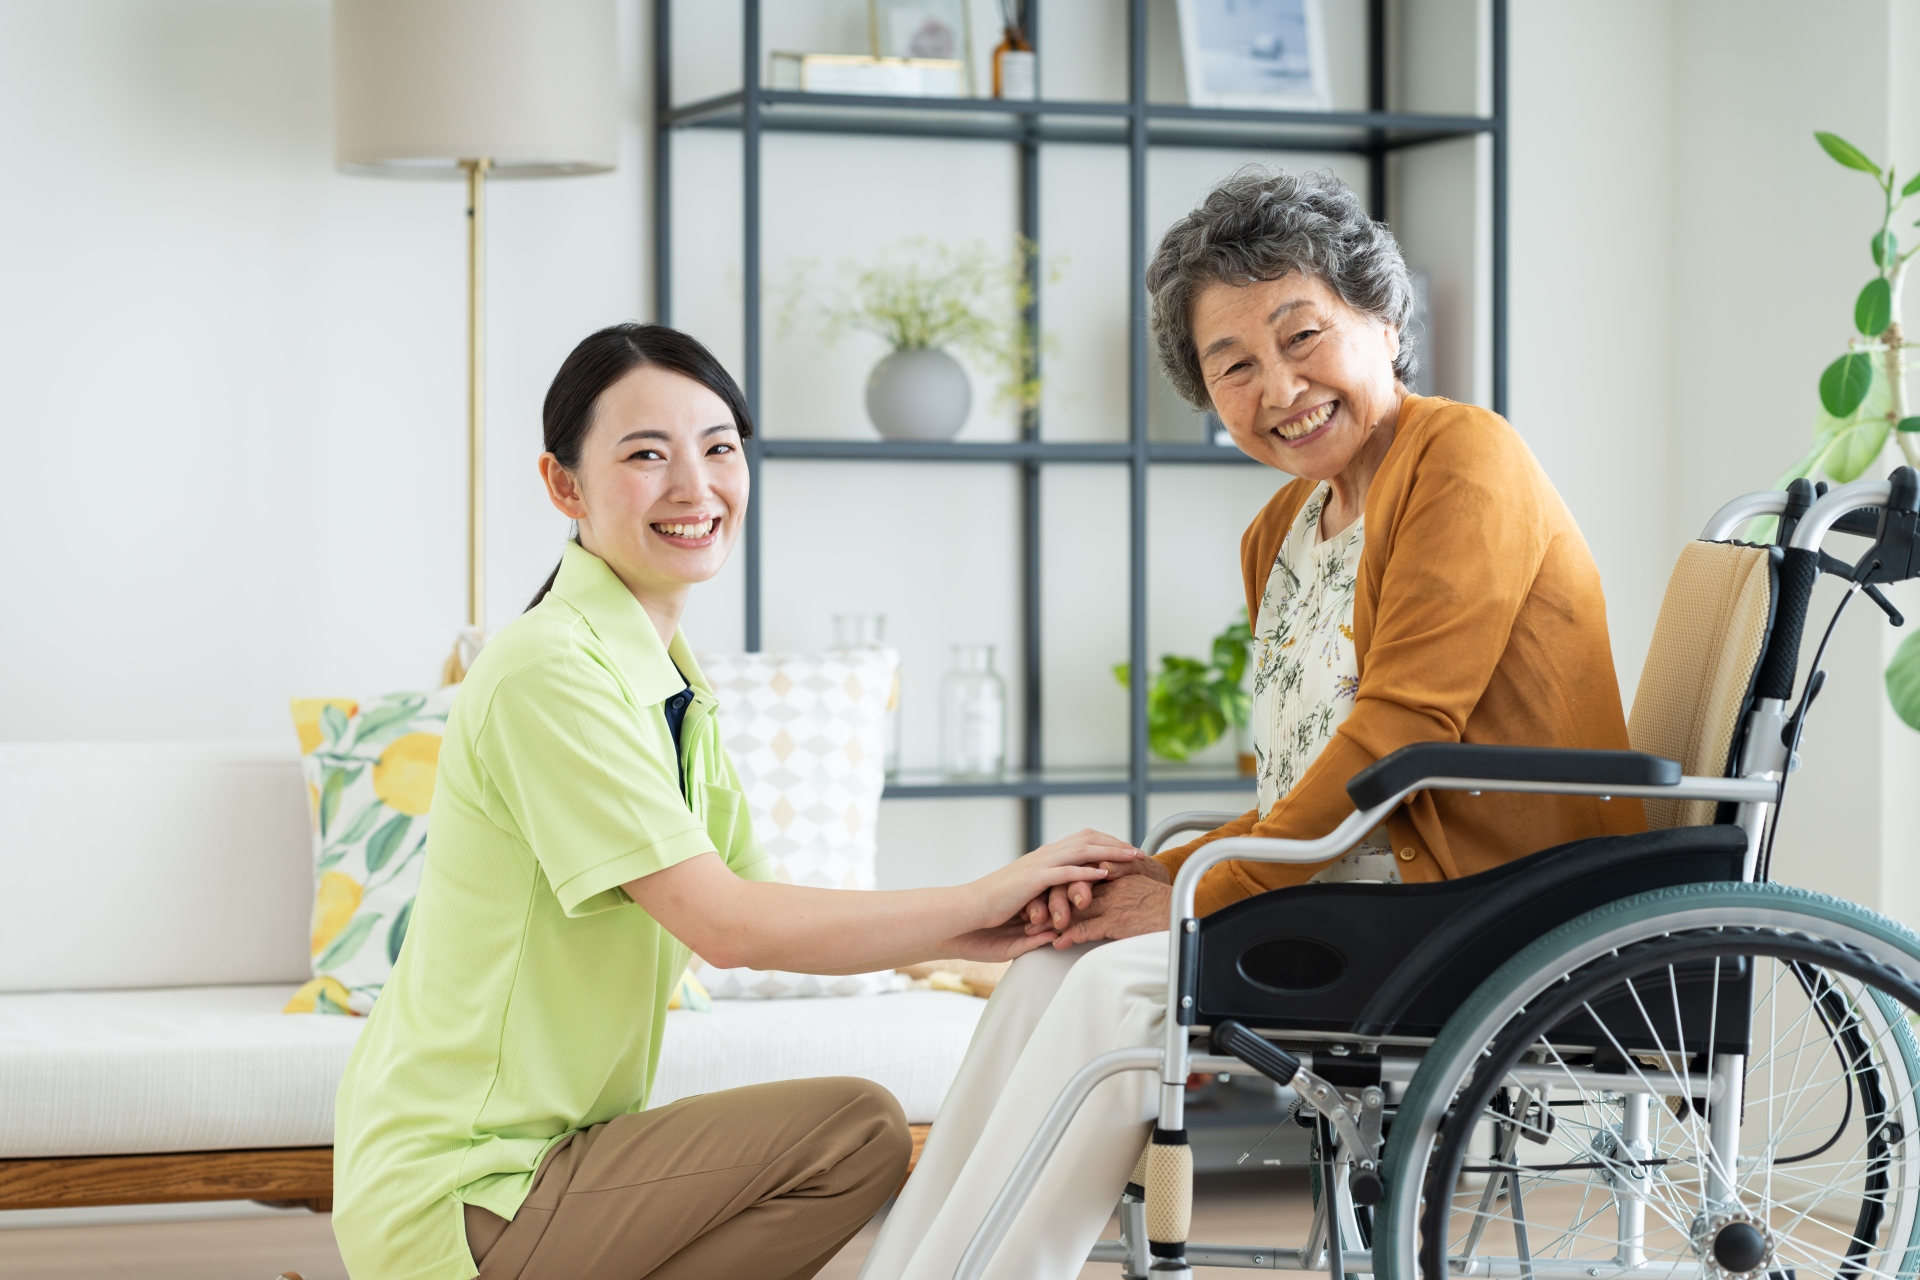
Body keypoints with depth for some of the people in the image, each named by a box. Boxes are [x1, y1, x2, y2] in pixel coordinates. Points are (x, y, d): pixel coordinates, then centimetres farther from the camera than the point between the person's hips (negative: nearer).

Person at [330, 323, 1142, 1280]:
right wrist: (974, 904, -16)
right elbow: (725, 924, -22)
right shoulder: (550, 670, -18)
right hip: (458, 1199, -10)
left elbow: (759, 905, 8)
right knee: (857, 1131, -16)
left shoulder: (669, 681, 12)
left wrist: (973, 937, -7)